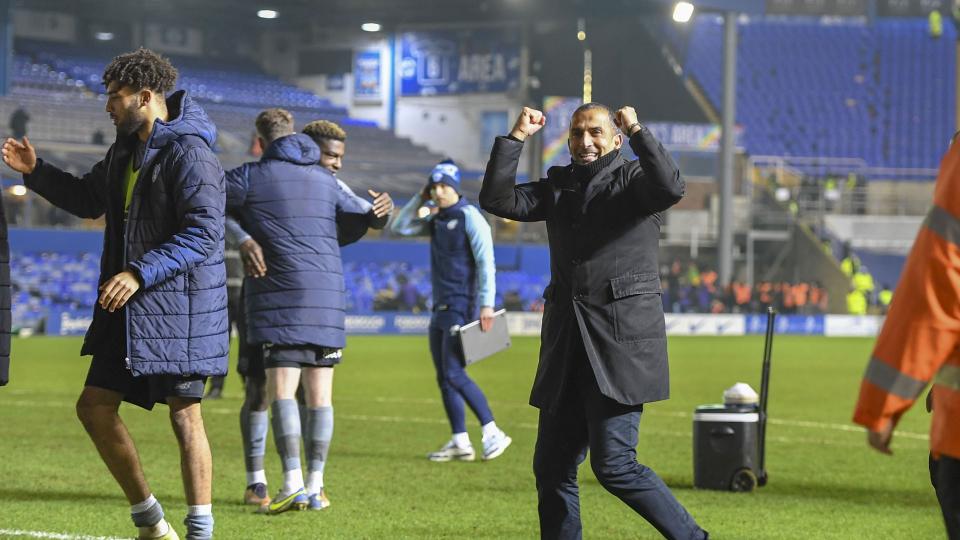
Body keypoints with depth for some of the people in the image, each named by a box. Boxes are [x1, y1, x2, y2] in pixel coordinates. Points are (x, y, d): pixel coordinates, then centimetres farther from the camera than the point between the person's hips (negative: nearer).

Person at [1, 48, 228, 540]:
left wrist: (141, 272, -27)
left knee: (184, 416, -6)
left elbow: (203, 233, -22)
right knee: (94, 406, 9)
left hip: (179, 306, -9)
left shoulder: (189, 154, -16)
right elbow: (88, 199, 28)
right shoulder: (126, 149, 13)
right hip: (128, 308, 10)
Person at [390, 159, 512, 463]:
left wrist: (486, 304, -23)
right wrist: (419, 199, 7)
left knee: (454, 374, -14)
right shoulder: (436, 221, 14)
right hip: (441, 309, 9)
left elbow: (485, 262, -16)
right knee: (444, 378, 5)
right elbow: (399, 228, 15)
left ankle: (492, 433, -8)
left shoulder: (469, 218, -10)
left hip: (462, 308, -9)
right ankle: (460, 443, 8)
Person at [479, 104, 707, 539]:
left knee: (614, 464, -13)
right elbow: (497, 199, 5)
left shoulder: (633, 180, 0)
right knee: (551, 468, 7)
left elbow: (670, 188, -22)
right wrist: (516, 137, 1)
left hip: (621, 342, -7)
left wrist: (636, 131, -20)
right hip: (567, 348, 7)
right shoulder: (559, 188, 16)